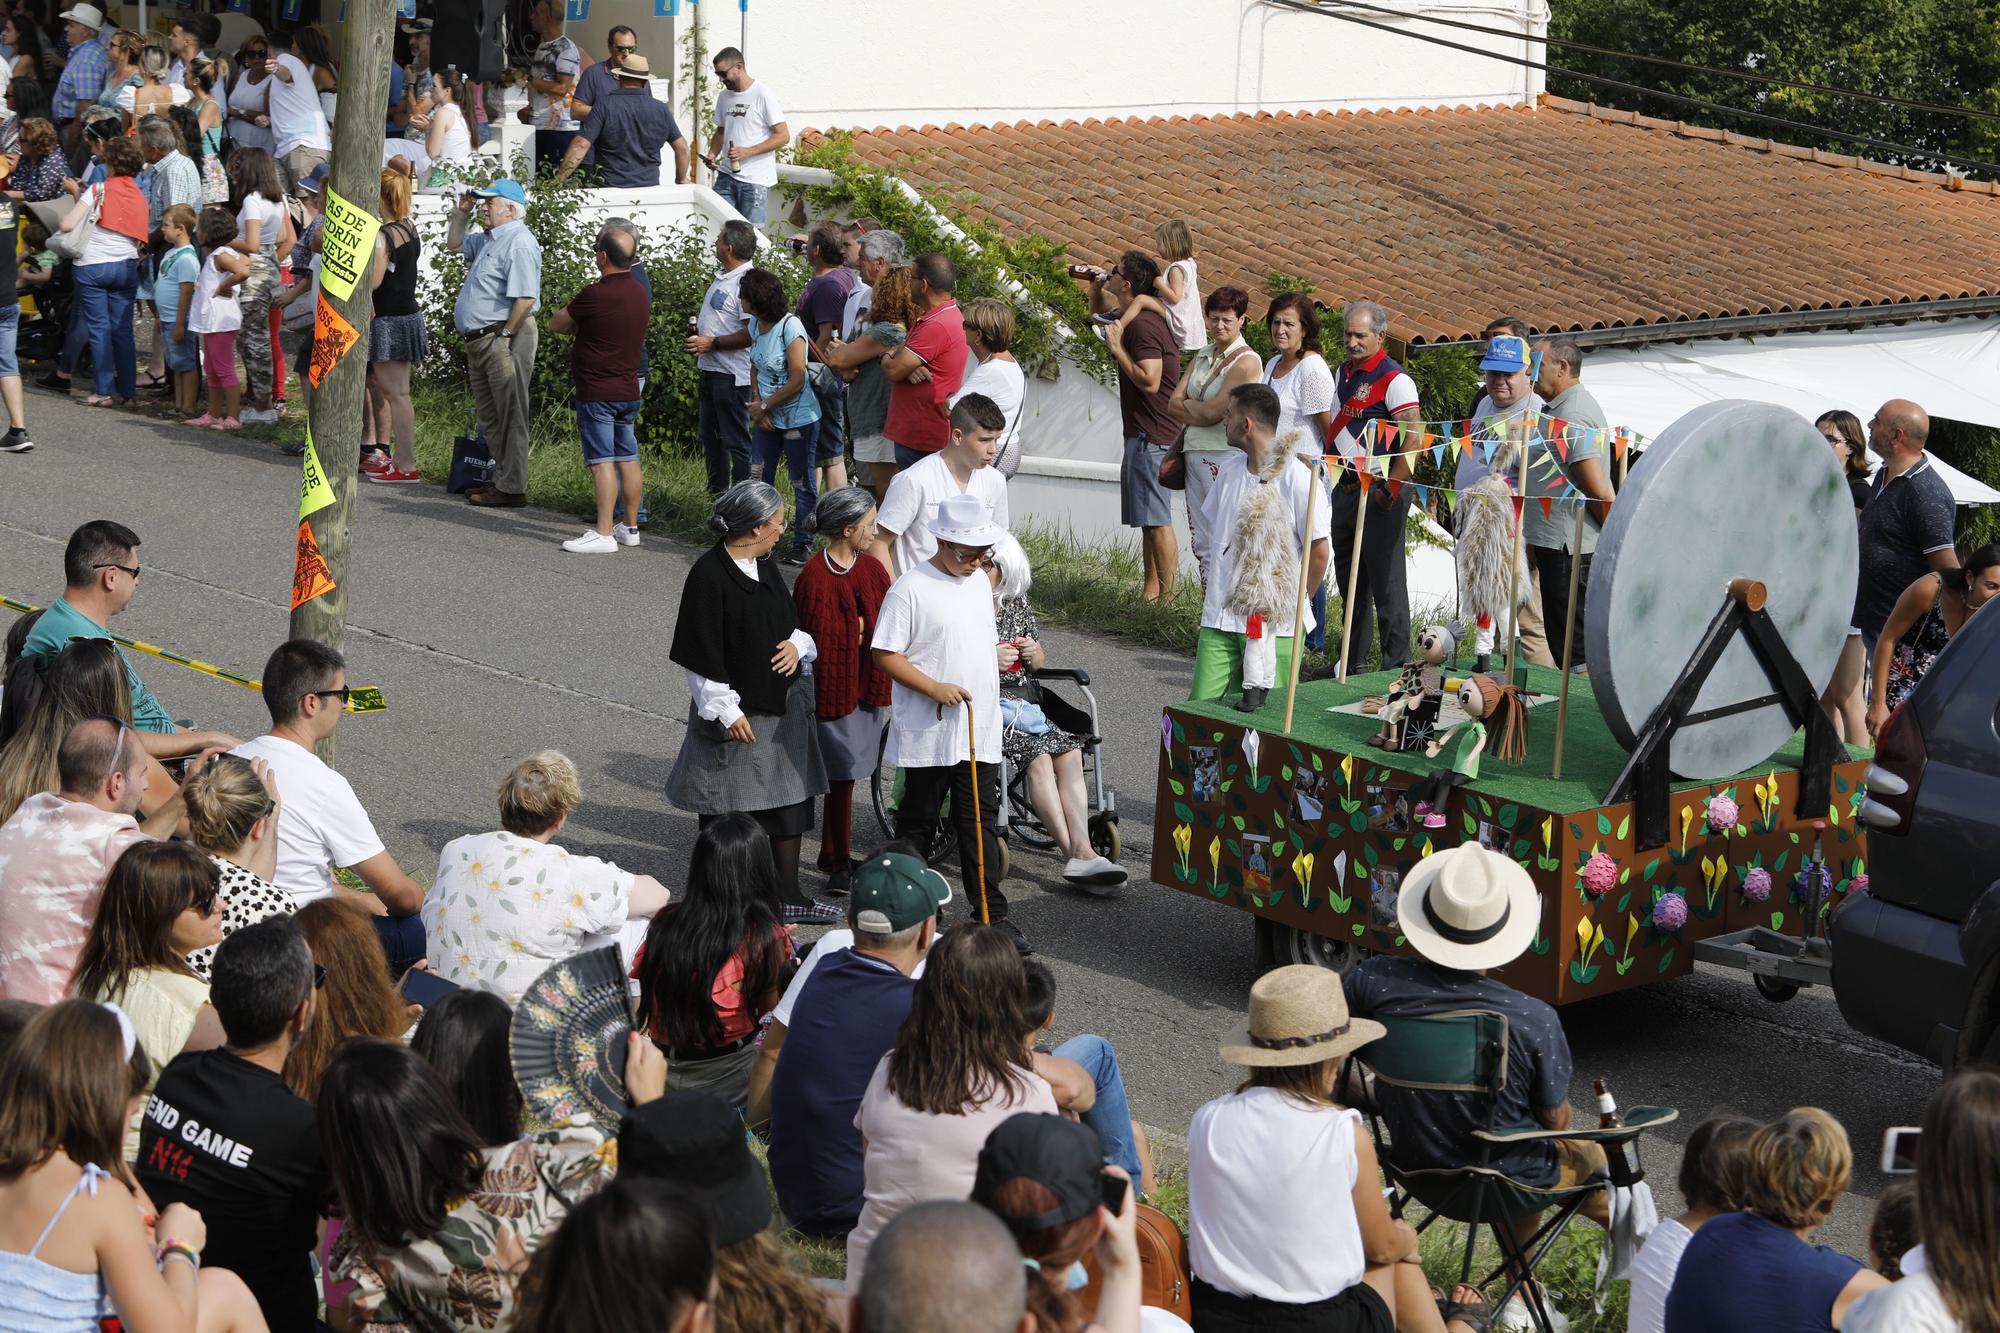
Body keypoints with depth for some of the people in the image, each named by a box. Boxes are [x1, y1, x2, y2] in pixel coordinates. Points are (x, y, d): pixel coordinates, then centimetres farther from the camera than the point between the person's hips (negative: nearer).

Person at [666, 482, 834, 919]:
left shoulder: (763, 566, 6)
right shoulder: (709, 575, -20)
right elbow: (702, 655, -18)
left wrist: (797, 644, -4)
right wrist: (727, 711, -17)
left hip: (780, 708, 8)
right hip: (737, 714, -8)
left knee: (790, 803, 15)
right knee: (726, 817, 5)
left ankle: (787, 896, 28)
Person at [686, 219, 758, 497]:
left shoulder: (745, 282, -19)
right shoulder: (721, 275, 12)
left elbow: (752, 333, -25)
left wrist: (712, 343, -20)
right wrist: (697, 333, 9)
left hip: (732, 374, -11)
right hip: (710, 369, 11)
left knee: (735, 440, -4)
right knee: (710, 435, 19)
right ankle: (717, 494, 30)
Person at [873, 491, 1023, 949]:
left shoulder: (980, 584, 10)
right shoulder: (910, 589, -12)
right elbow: (885, 654, -13)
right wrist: (935, 688, -20)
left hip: (980, 731, 5)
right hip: (929, 734, -5)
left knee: (981, 821, 4)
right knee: (918, 820, 9)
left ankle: (992, 913, 4)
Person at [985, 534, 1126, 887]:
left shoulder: (1017, 604, 16)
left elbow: (1040, 661, 23)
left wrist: (1034, 654, -1)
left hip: (1025, 700, 6)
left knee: (1069, 752, -20)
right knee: (1038, 755, -27)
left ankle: (1081, 851, -30)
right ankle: (1074, 855, -27)